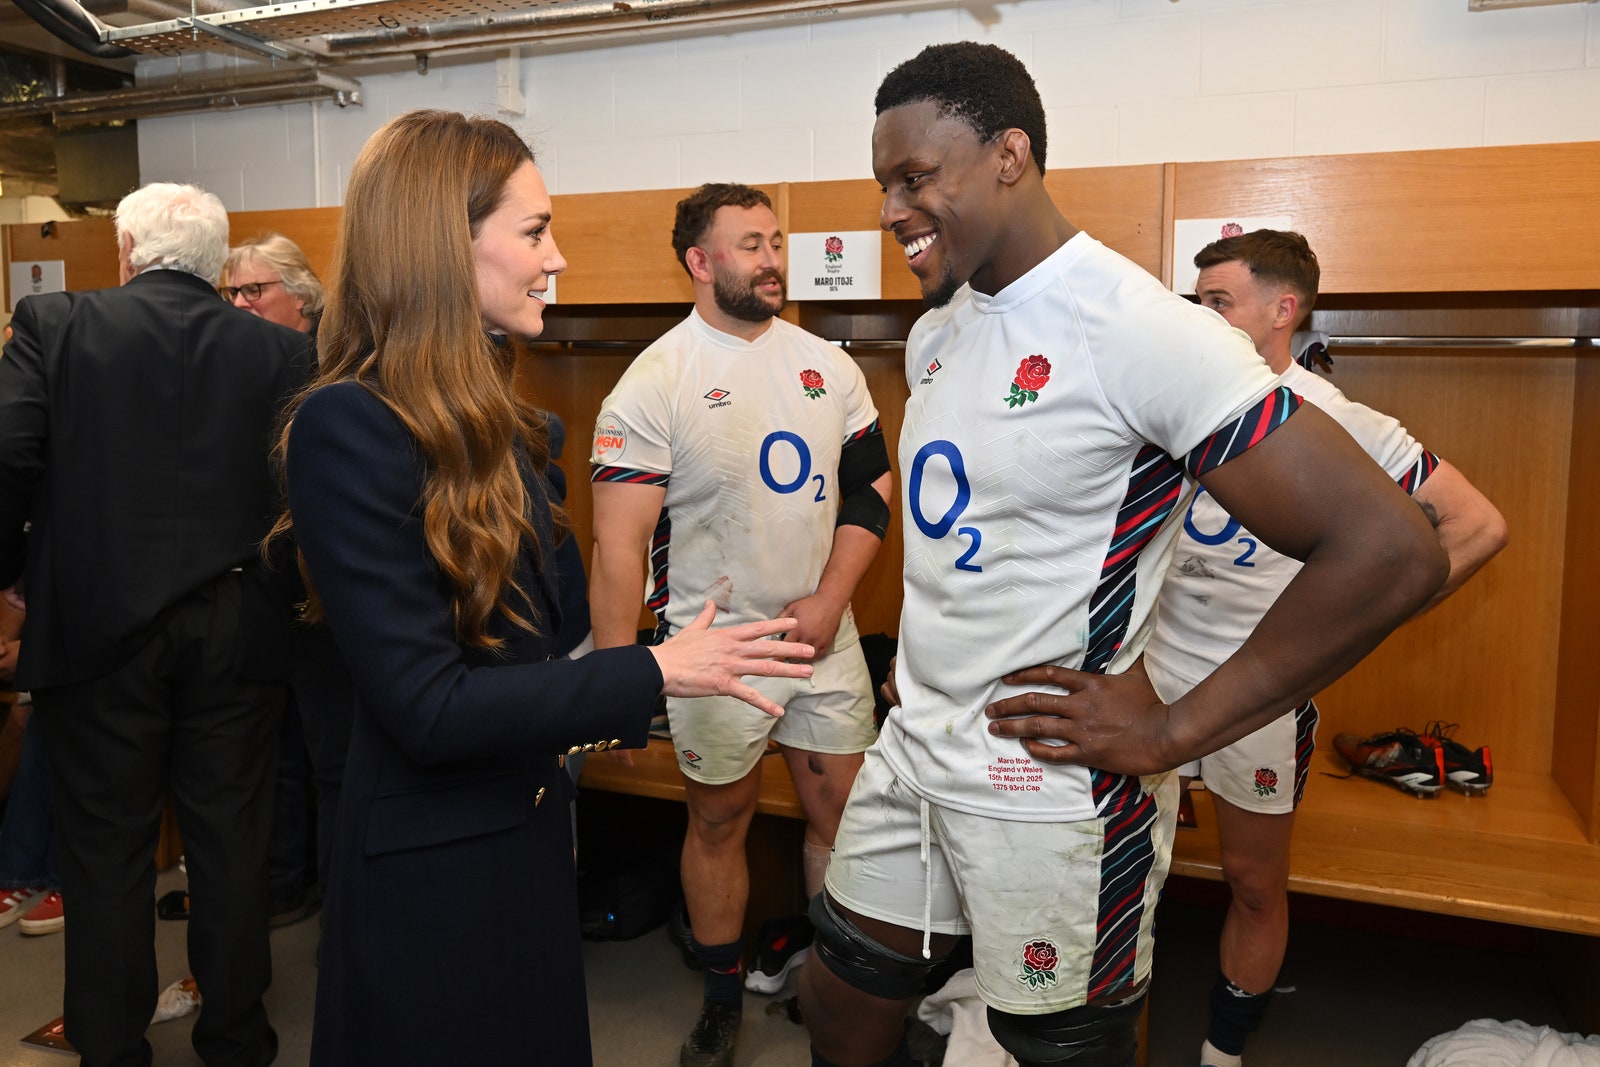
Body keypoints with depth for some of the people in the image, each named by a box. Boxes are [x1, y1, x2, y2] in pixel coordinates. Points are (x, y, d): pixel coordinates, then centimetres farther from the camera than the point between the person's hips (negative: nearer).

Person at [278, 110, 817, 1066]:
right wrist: (653, 674, -22)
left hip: (525, 827, 8)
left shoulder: (480, 412, 4)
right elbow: (426, 706, -25)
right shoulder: (350, 426, -23)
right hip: (434, 859, -8)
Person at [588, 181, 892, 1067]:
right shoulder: (654, 384, -12)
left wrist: (829, 601, -5)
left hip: (821, 633, 4)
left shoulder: (827, 364, 3)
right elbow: (618, 547, -15)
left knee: (843, 814, 11)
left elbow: (873, 489, 8)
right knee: (720, 820, 12)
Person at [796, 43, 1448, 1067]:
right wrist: (928, 646, 9)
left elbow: (1392, 551, -23)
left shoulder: (1141, 329, -20)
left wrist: (1174, 732, -19)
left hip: (1051, 782, -7)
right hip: (911, 747, 8)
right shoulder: (932, 336, 6)